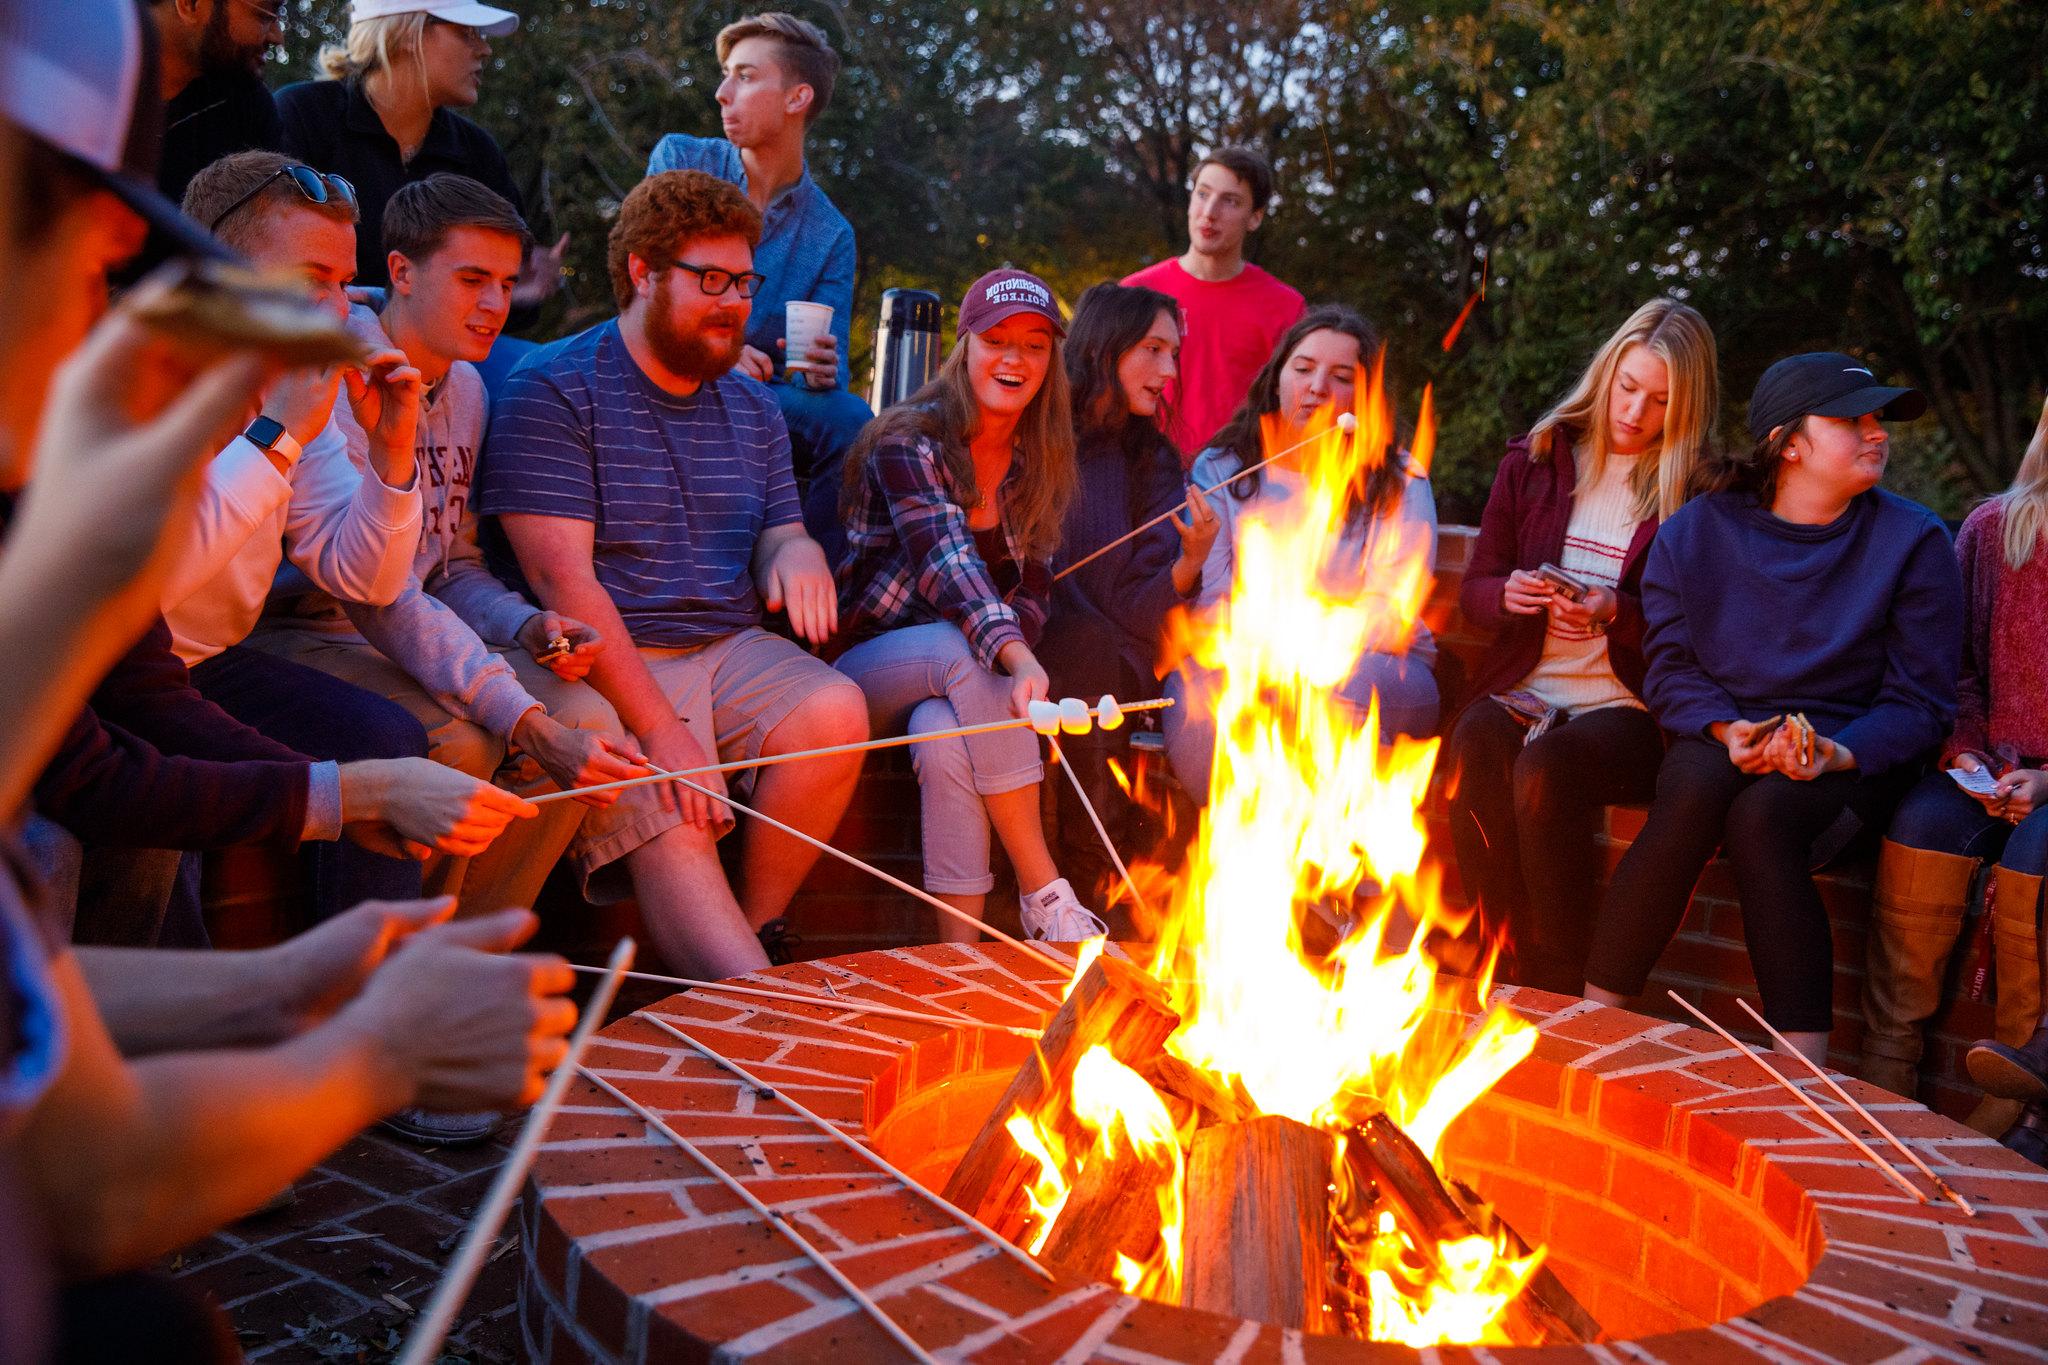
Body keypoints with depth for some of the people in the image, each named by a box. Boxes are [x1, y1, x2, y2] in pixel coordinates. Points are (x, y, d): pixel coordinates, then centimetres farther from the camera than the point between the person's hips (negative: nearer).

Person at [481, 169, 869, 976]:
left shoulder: (752, 408, 18)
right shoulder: (553, 392, -3)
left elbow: (778, 531, 22)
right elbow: (562, 578, -12)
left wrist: (794, 549, -8)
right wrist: (659, 728, -20)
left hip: (731, 651, 5)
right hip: (609, 669, -5)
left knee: (837, 712, -25)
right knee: (672, 830, -30)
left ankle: (755, 931, -11)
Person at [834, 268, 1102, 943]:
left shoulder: (1040, 464, 5)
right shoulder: (908, 442, -13)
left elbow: (1031, 590, 6)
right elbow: (946, 562, -29)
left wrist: (1013, 656, -16)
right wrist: (1014, 657, -46)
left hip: (961, 682, 3)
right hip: (867, 662, -3)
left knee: (946, 735, -34)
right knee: (963, 650, -36)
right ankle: (1046, 897, -34)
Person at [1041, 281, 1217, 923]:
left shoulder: (1153, 464, 11)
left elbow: (1137, 609, 2)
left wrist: (1190, 562, -16)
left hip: (1111, 670, 2)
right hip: (1017, 650, -2)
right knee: (1089, 646, -31)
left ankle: (1095, 887, -20)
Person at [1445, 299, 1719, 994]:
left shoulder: (1701, 491, 4)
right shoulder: (1535, 459, 13)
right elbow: (1474, 589, 15)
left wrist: (1617, 615, -16)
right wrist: (1506, 595, -9)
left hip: (1626, 708, -2)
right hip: (1521, 692, 3)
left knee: (1545, 765, -35)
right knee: (1476, 741, -33)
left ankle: (1559, 985, -24)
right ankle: (1509, 964, -24)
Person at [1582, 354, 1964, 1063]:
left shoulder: (1913, 540, 3)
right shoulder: (1696, 531, 7)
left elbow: (1920, 702, 0)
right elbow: (1668, 666, 4)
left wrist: (1839, 754, -19)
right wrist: (1726, 730, -16)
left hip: (1848, 757, -1)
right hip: (1717, 735, 1)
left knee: (1761, 818, -34)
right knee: (1692, 794, -34)